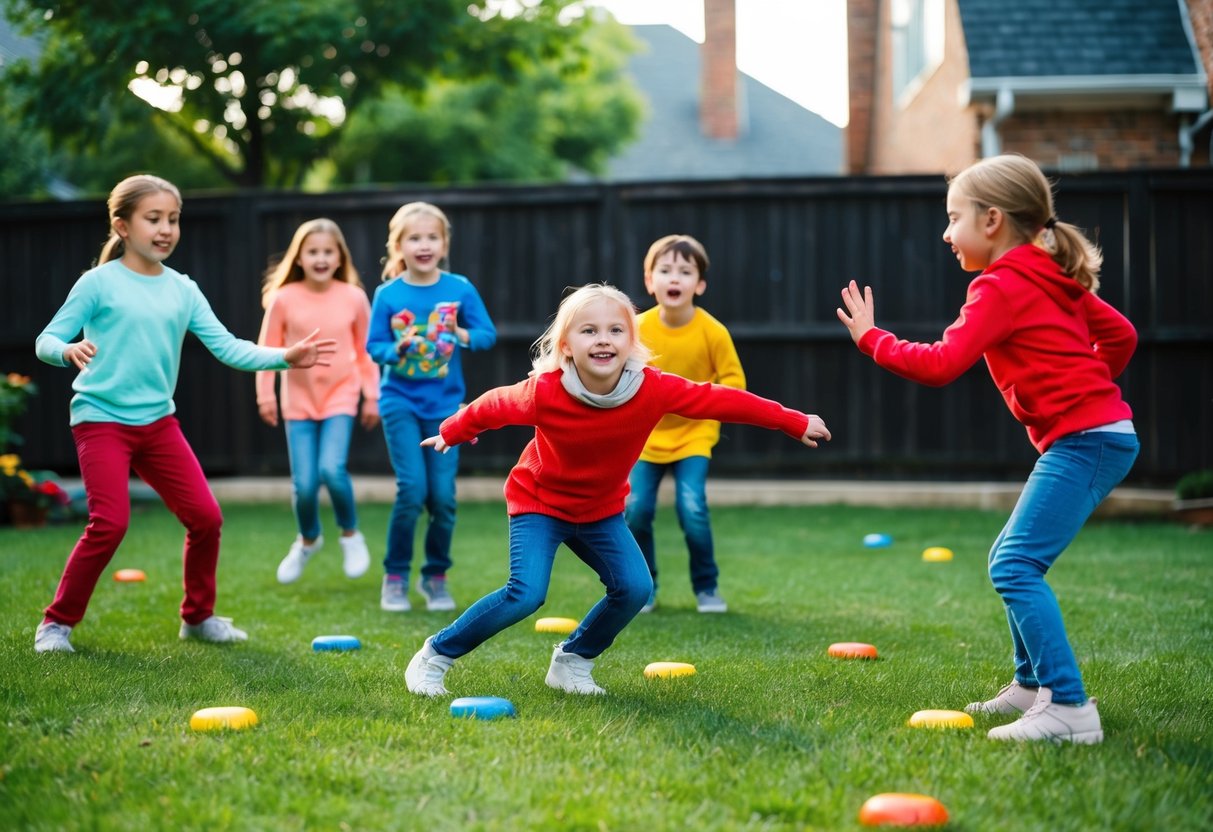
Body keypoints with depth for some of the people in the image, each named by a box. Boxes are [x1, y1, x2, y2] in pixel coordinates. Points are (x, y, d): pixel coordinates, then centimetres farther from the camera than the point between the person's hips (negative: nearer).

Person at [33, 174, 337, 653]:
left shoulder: (183, 290, 5)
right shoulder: (99, 283, -7)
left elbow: (228, 348, 1)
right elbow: (46, 341, -7)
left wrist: (285, 357, -12)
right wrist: (70, 350, -30)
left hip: (159, 422, 5)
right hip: (101, 420, -5)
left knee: (206, 517, 1)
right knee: (110, 523, -15)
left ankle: (198, 616, 21)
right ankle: (57, 622, 3)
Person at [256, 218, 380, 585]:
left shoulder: (354, 298, -5)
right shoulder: (284, 299, -8)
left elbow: (367, 351, 4)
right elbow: (268, 349, 1)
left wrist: (372, 396, 6)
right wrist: (265, 395, -1)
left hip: (340, 396, -1)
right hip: (299, 400, 1)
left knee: (331, 469, -21)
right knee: (304, 483, -2)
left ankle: (351, 535, 7)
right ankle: (308, 540, 29)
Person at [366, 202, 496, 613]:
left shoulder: (460, 289, -3)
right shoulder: (388, 295, -5)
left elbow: (488, 334, -1)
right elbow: (374, 347, -2)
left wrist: (463, 335, -20)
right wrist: (398, 349, -22)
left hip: (444, 405, 1)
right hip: (401, 402, -1)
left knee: (443, 495, 0)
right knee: (412, 489, -11)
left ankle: (436, 576, 20)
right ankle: (395, 576, 7)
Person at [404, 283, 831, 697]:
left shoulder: (652, 389, -24)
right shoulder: (544, 393, -30)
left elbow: (719, 399, -15)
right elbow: (493, 405, -11)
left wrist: (795, 422, -9)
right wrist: (452, 432, 8)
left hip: (601, 511, 4)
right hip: (539, 503, -4)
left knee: (634, 588, -12)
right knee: (525, 594, -21)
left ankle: (572, 663, 11)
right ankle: (435, 655, -4)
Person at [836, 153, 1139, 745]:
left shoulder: (1001, 287, -10)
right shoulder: (1055, 279, 17)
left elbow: (940, 364, -16)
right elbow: (1120, 335, 22)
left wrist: (871, 338, -5)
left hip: (1083, 440, -10)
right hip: (1098, 434, 10)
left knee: (1014, 566, -17)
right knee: (1012, 558, 18)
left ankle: (1070, 709, -22)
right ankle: (1032, 685, 27)